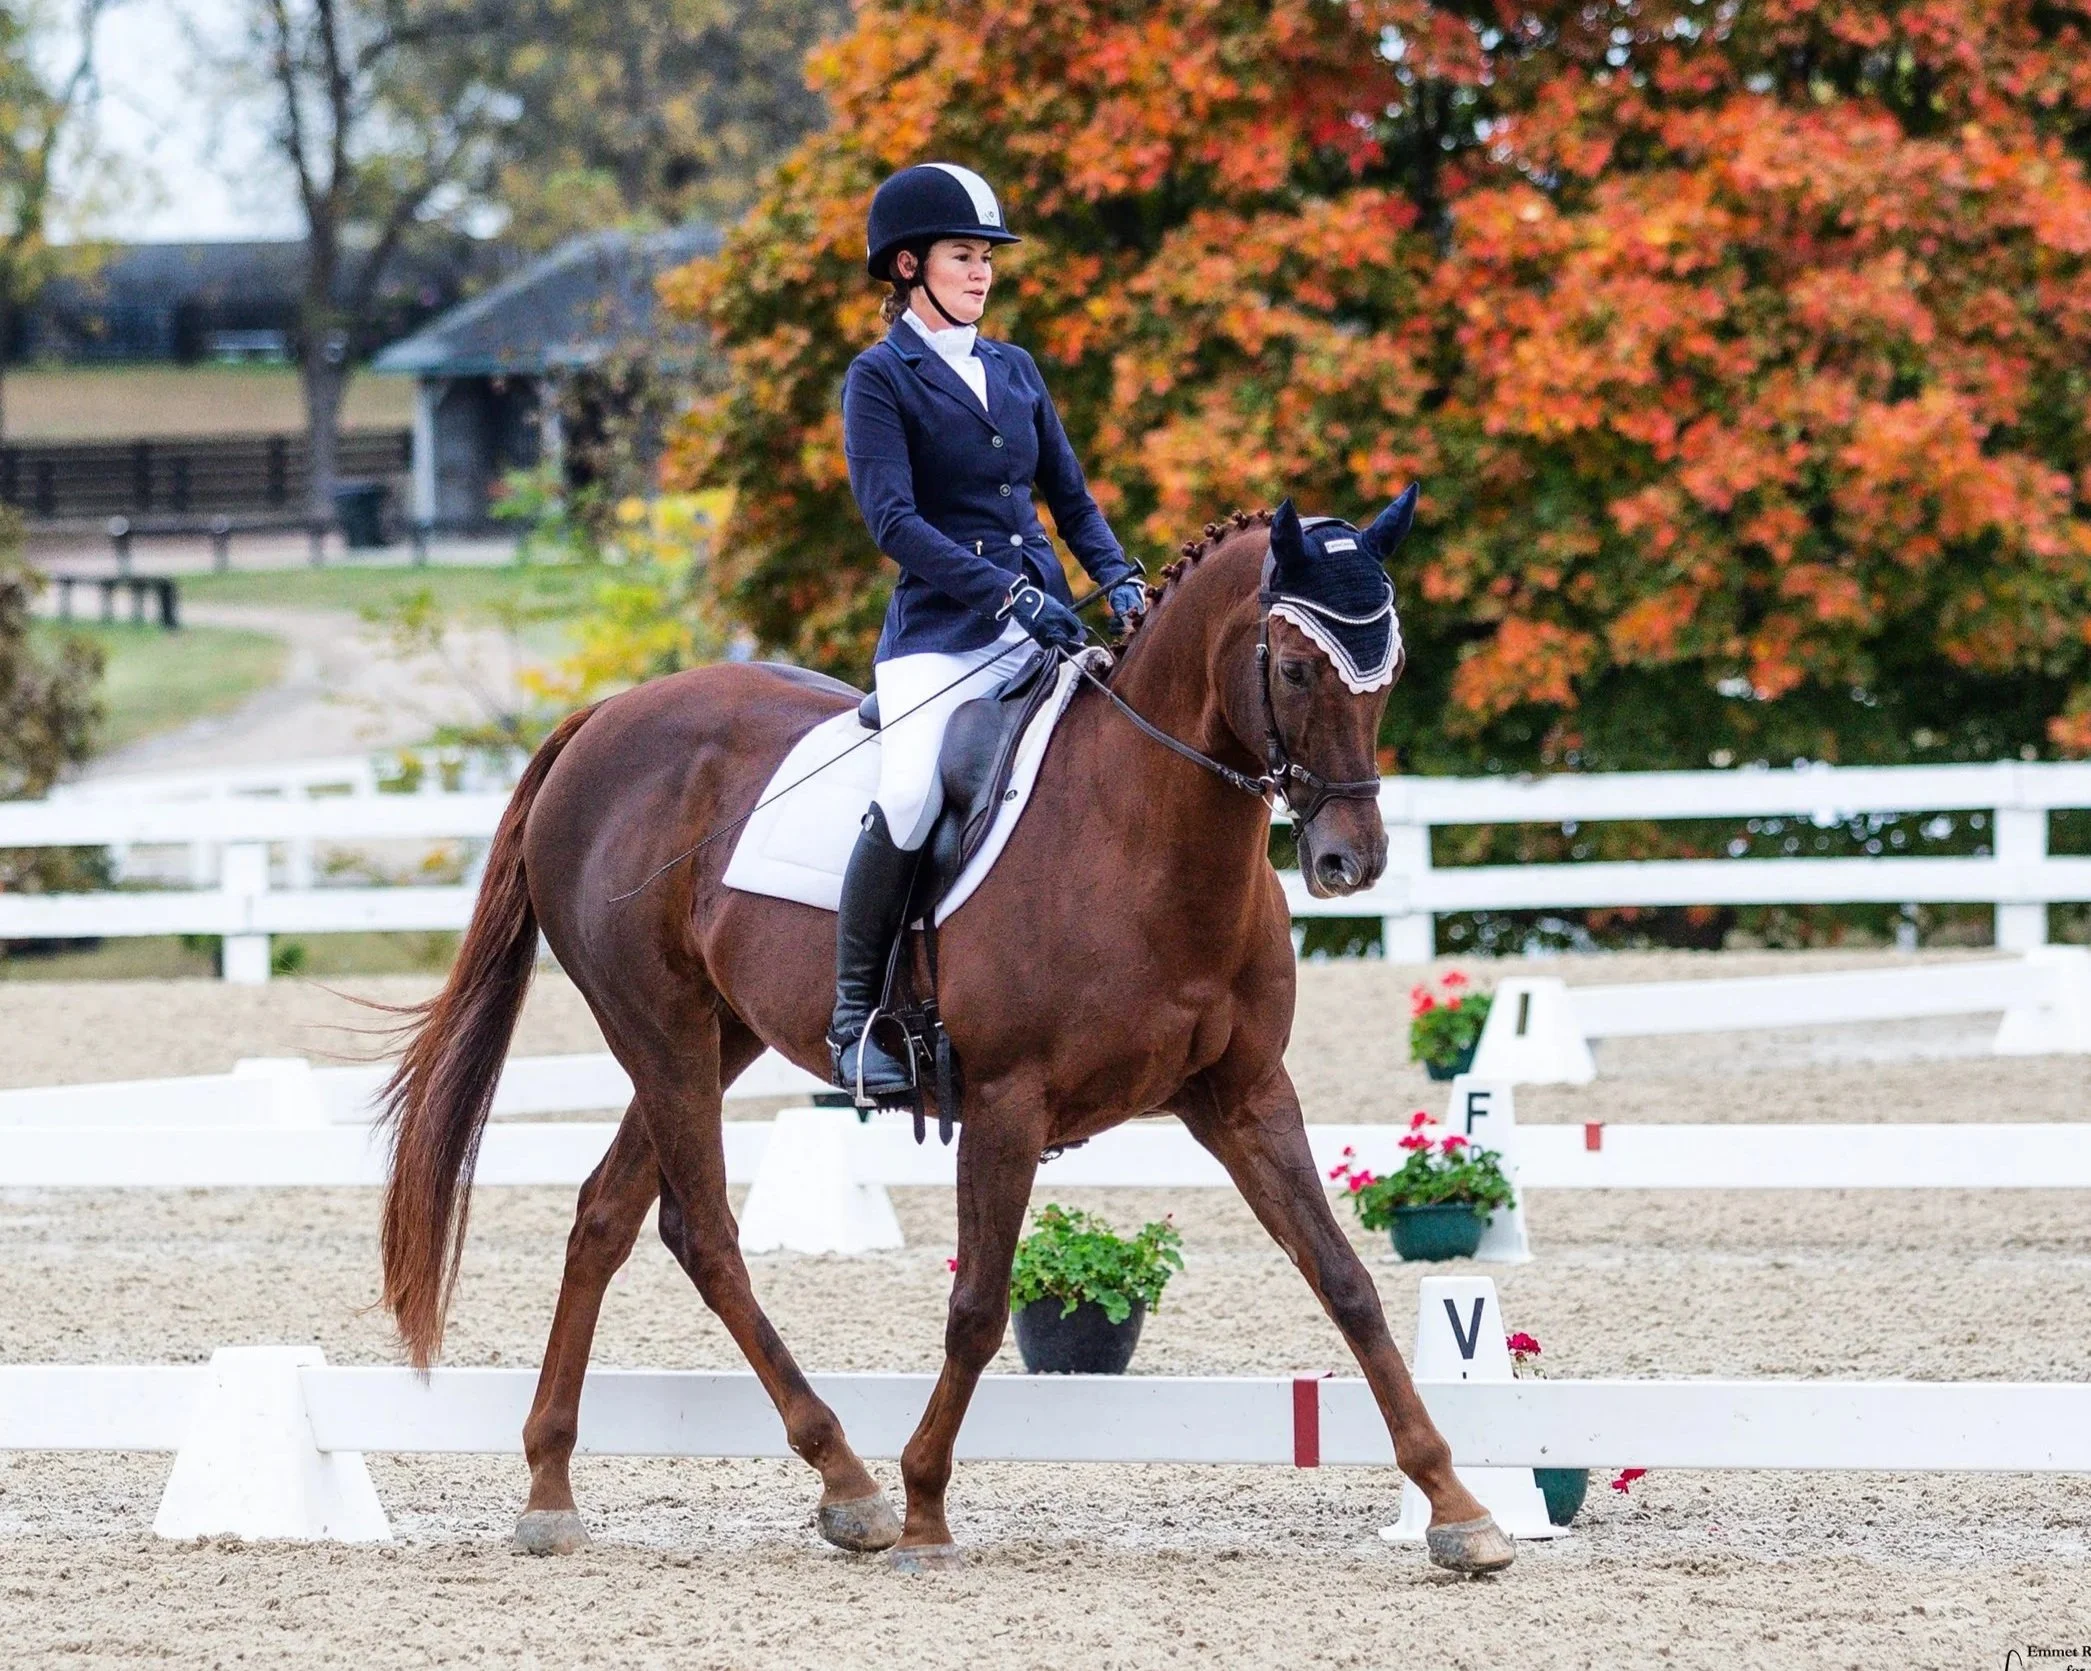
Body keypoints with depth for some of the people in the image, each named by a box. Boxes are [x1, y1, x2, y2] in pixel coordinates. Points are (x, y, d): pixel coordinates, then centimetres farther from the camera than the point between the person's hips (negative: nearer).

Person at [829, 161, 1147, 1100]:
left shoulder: (1014, 371, 18)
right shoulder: (880, 378, 1)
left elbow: (1070, 498, 21)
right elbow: (893, 519, -11)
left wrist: (1120, 581, 1)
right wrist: (1009, 594, -20)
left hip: (1047, 626, 6)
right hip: (942, 632, -6)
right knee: (909, 800, -28)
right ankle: (854, 1020, -15)